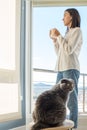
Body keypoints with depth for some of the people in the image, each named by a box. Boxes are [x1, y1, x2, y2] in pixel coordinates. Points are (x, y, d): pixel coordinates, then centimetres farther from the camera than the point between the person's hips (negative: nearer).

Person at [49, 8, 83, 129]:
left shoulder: (77, 31, 0)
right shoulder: (68, 33, 23)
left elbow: (69, 50, -12)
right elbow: (59, 53, 22)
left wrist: (59, 35, -5)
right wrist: (54, 39, 14)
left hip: (71, 69, -8)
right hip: (61, 70, 8)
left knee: (71, 101, -10)